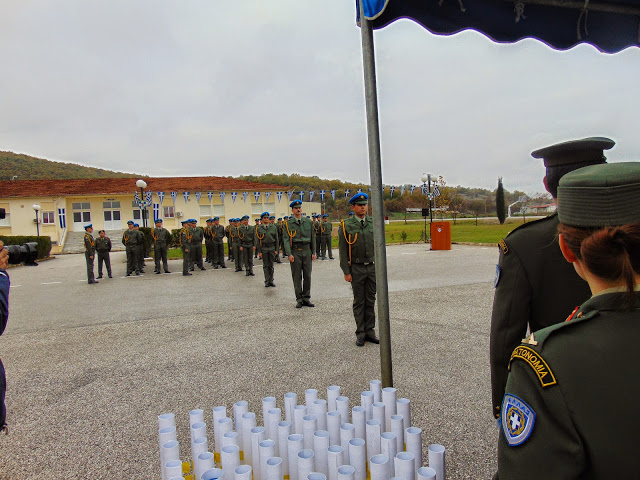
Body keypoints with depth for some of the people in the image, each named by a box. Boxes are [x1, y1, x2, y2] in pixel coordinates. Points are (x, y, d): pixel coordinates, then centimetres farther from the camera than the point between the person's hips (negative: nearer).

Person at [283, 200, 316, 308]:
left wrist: (313, 252, 5)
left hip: (307, 251, 2)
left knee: (307, 275, 4)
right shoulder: (288, 223, 1)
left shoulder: (309, 221, 8)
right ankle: (299, 300, 10)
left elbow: (313, 237, 10)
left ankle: (306, 299, 14)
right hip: (295, 251, -2)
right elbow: (286, 240, -4)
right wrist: (289, 254, -14)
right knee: (297, 277, 2)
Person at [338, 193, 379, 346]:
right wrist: (346, 272, -9)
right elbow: (343, 250, -5)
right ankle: (360, 334, 13)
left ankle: (370, 331, 18)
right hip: (356, 269, -3)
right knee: (359, 301, 4)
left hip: (373, 267, 3)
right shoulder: (346, 225, -4)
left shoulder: (374, 223, 6)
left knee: (371, 300, 8)